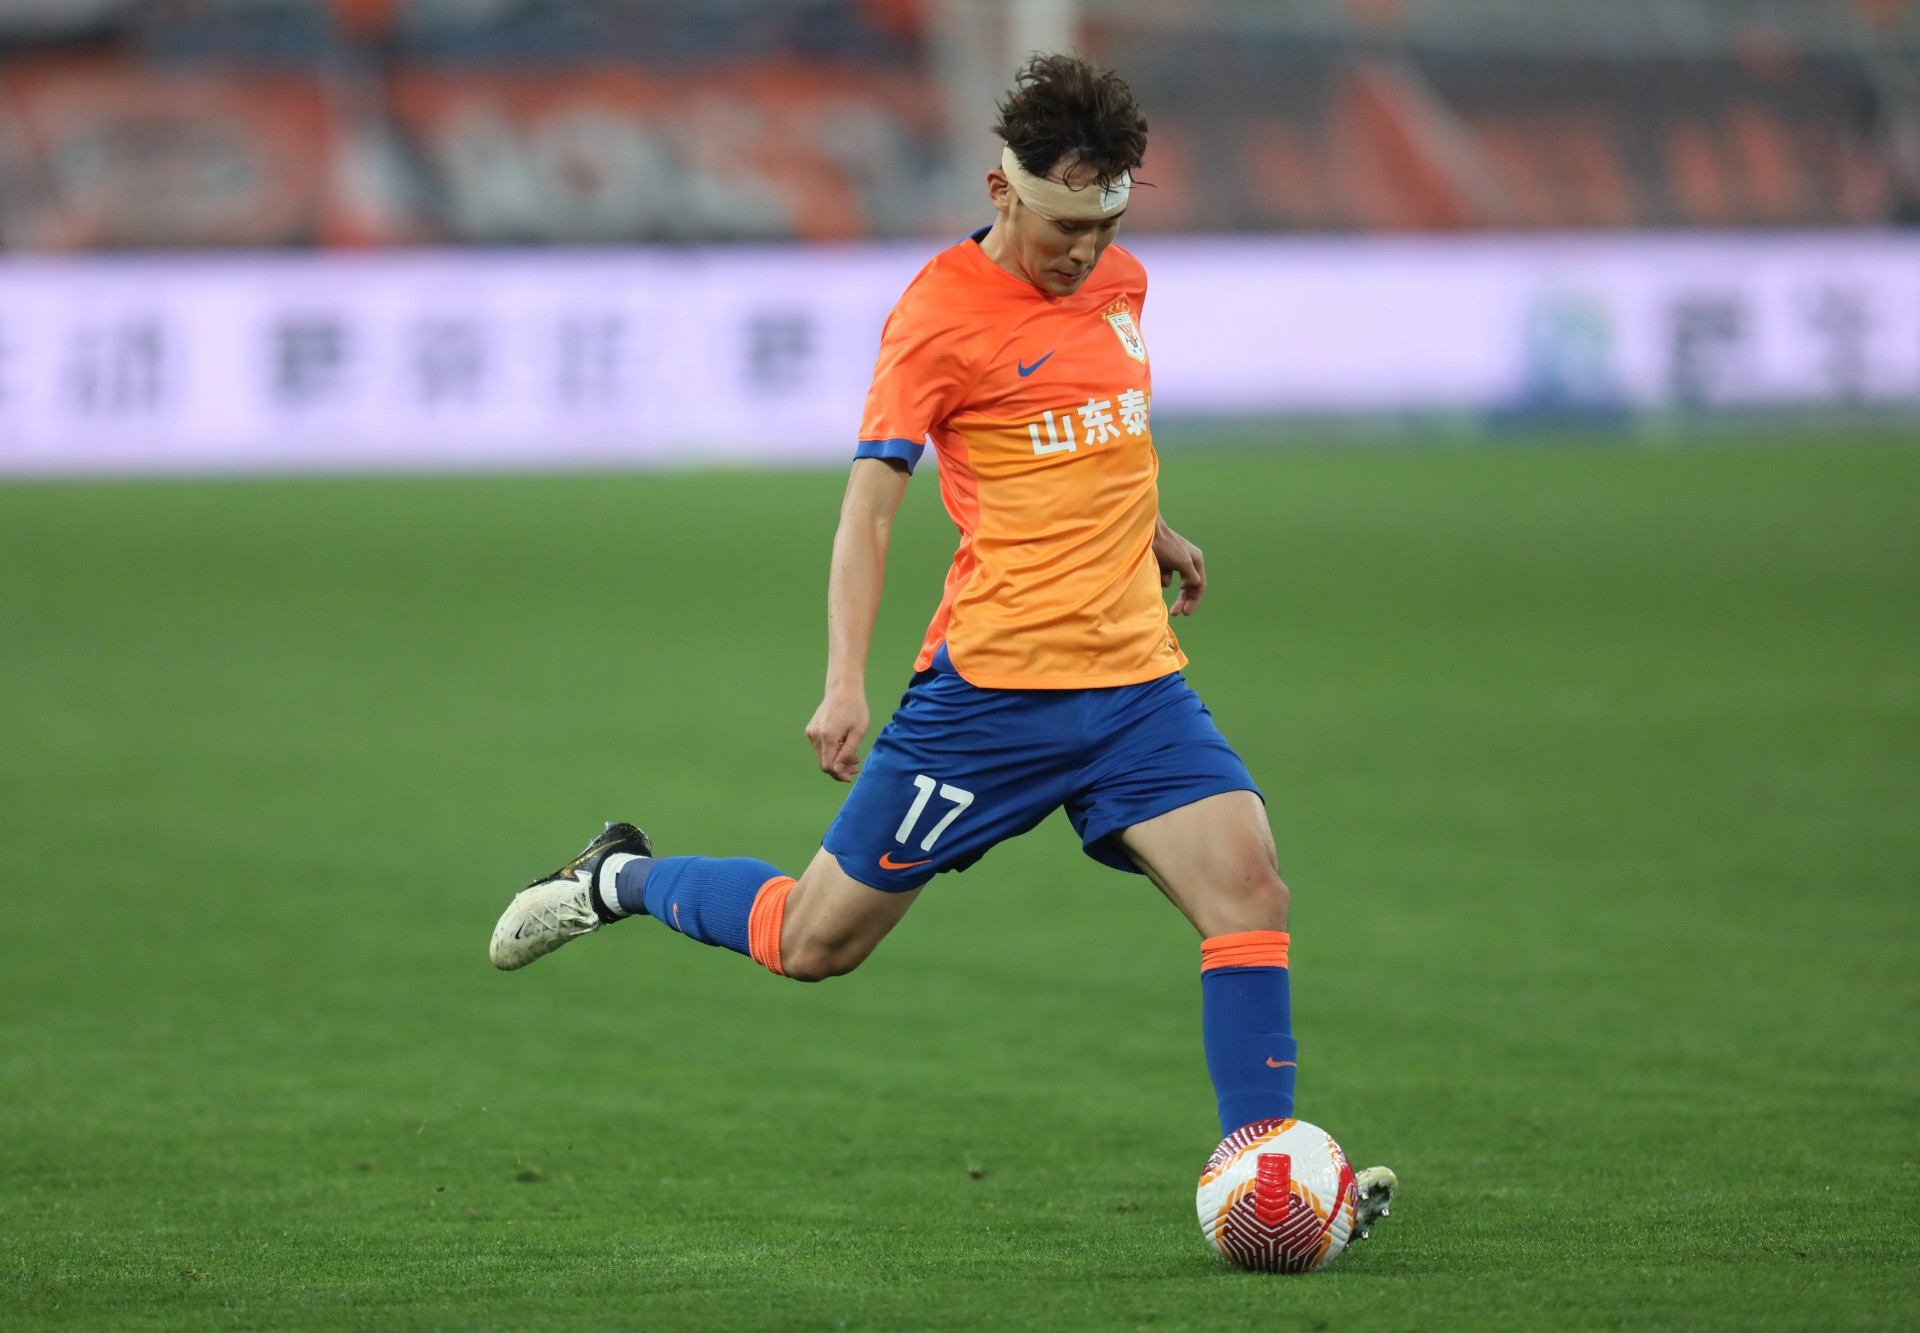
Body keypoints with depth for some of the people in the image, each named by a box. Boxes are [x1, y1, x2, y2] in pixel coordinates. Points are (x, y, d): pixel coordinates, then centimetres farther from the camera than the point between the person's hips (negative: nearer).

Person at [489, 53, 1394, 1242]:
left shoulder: (1119, 283, 10)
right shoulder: (942, 312, -12)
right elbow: (871, 500, -15)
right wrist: (847, 681, -24)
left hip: (1136, 676, 6)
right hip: (993, 684, -6)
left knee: (1249, 887, -15)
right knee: (817, 942, 3)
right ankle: (620, 882, 30)